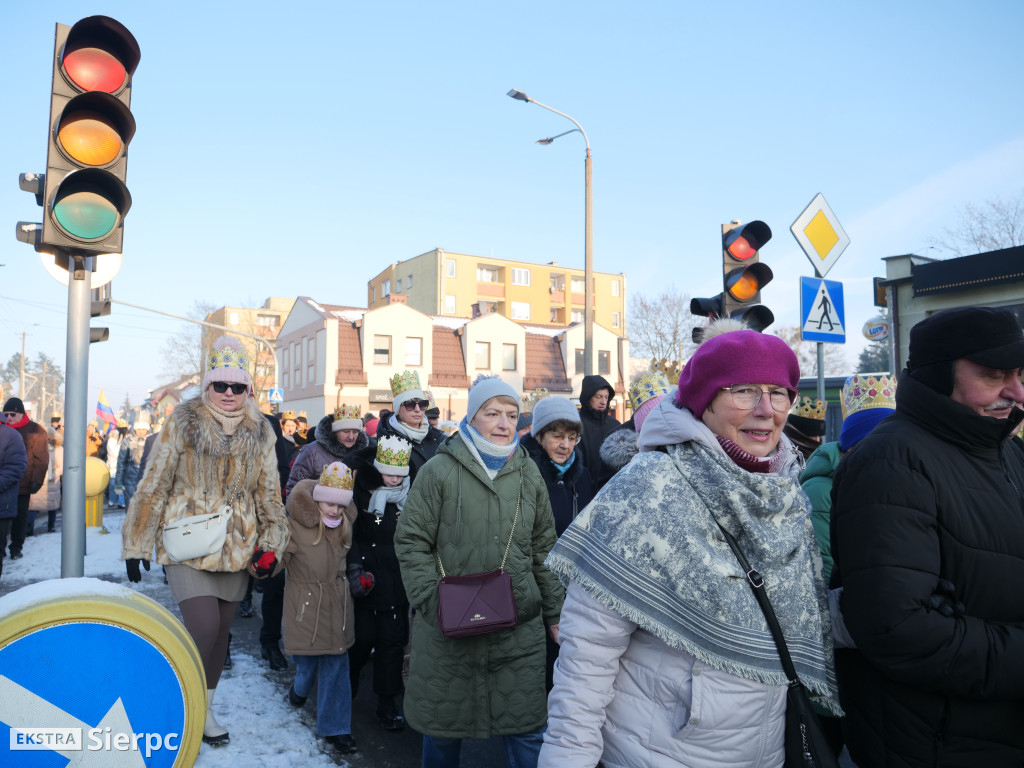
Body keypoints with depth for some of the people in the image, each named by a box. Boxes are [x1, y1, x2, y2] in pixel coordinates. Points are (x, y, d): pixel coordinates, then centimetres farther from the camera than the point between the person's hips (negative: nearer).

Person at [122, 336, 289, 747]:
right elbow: (154, 486, -3)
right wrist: (136, 543, -1)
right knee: (203, 628, -14)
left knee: (220, 632, 13)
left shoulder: (260, 433, 4)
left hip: (235, 550, 4)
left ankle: (204, 710, 34)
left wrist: (271, 542, 3)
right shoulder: (183, 424, -6)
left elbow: (269, 492, 9)